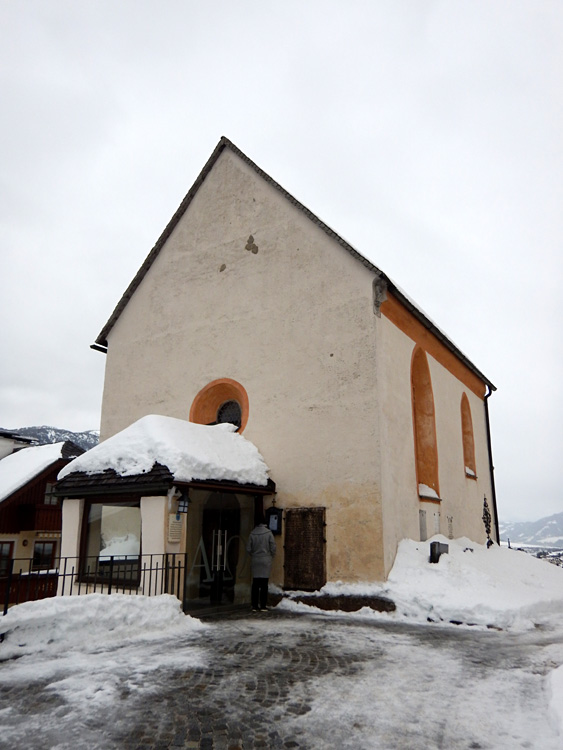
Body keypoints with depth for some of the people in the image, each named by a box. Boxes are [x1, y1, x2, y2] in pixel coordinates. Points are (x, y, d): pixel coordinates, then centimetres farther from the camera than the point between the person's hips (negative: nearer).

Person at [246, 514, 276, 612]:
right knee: (264, 584, 2)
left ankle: (255, 606, 7)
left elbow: (248, 548, 1)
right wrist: (271, 556, 11)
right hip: (266, 561, -2)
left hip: (255, 561, 2)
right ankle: (263, 605, 3)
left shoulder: (252, 533, 1)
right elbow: (273, 547, -6)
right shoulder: (268, 533, -6)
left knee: (255, 584, 7)